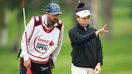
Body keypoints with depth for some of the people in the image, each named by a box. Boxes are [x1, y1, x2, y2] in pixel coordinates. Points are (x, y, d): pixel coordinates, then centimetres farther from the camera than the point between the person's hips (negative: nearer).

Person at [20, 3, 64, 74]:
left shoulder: (59, 26, -7)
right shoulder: (35, 22, -16)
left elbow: (58, 44, 9)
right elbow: (24, 40, -6)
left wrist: (52, 61, 10)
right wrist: (26, 58, -9)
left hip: (45, 64, 2)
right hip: (28, 61, -2)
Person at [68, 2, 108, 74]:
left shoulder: (93, 30, 10)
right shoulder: (73, 32, -6)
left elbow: (99, 48, 10)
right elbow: (82, 39, -25)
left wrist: (99, 63, -2)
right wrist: (97, 33, -37)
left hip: (92, 68, 5)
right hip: (79, 68, -5)